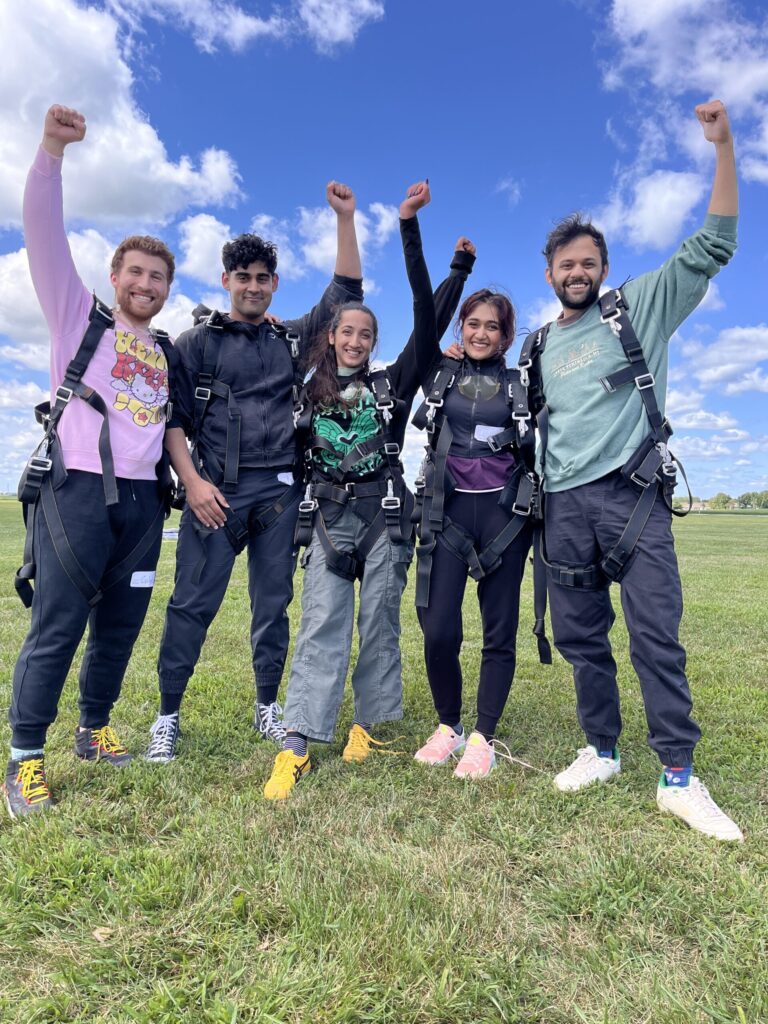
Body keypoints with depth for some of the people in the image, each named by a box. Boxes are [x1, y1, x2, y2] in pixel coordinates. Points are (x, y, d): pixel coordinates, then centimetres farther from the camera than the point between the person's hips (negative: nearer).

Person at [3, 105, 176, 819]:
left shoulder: (168, 352, 18)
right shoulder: (79, 318, 8)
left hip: (141, 500, 4)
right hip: (77, 491, -4)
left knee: (120, 625, 9)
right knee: (57, 628, -4)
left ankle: (94, 730, 26)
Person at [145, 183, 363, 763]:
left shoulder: (292, 340, 17)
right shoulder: (198, 341, 8)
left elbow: (346, 292, 15)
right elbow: (171, 416, 1)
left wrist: (345, 218, 10)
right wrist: (193, 482, -11)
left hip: (280, 491, 3)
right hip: (217, 489, -2)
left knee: (273, 603, 8)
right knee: (193, 603, -2)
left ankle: (267, 707, 21)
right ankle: (168, 716, 12)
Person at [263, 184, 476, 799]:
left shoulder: (392, 385, 10)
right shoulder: (309, 393, 13)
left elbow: (429, 330, 5)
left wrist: (458, 273, 3)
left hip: (385, 512, 0)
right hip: (328, 515, 0)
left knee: (380, 621, 2)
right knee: (321, 624, -7)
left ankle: (368, 727, 15)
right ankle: (298, 745, -8)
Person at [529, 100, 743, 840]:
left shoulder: (638, 308, 8)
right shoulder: (539, 348, 18)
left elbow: (712, 247, 1)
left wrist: (723, 146, -2)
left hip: (632, 493, -4)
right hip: (564, 503, 4)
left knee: (656, 632, -7)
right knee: (578, 636, 7)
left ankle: (678, 777, 5)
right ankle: (601, 751, 22)